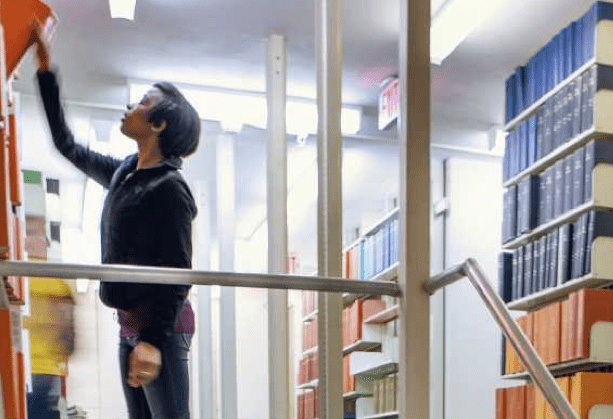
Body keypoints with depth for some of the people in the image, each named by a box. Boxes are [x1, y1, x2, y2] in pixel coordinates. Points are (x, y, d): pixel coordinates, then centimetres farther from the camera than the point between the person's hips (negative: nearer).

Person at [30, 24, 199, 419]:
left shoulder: (170, 188, -13)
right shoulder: (123, 173, 11)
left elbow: (179, 273, -17)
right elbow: (68, 146, 23)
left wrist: (154, 340, -25)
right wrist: (46, 70, 23)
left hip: (160, 325, -8)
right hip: (130, 323, 8)